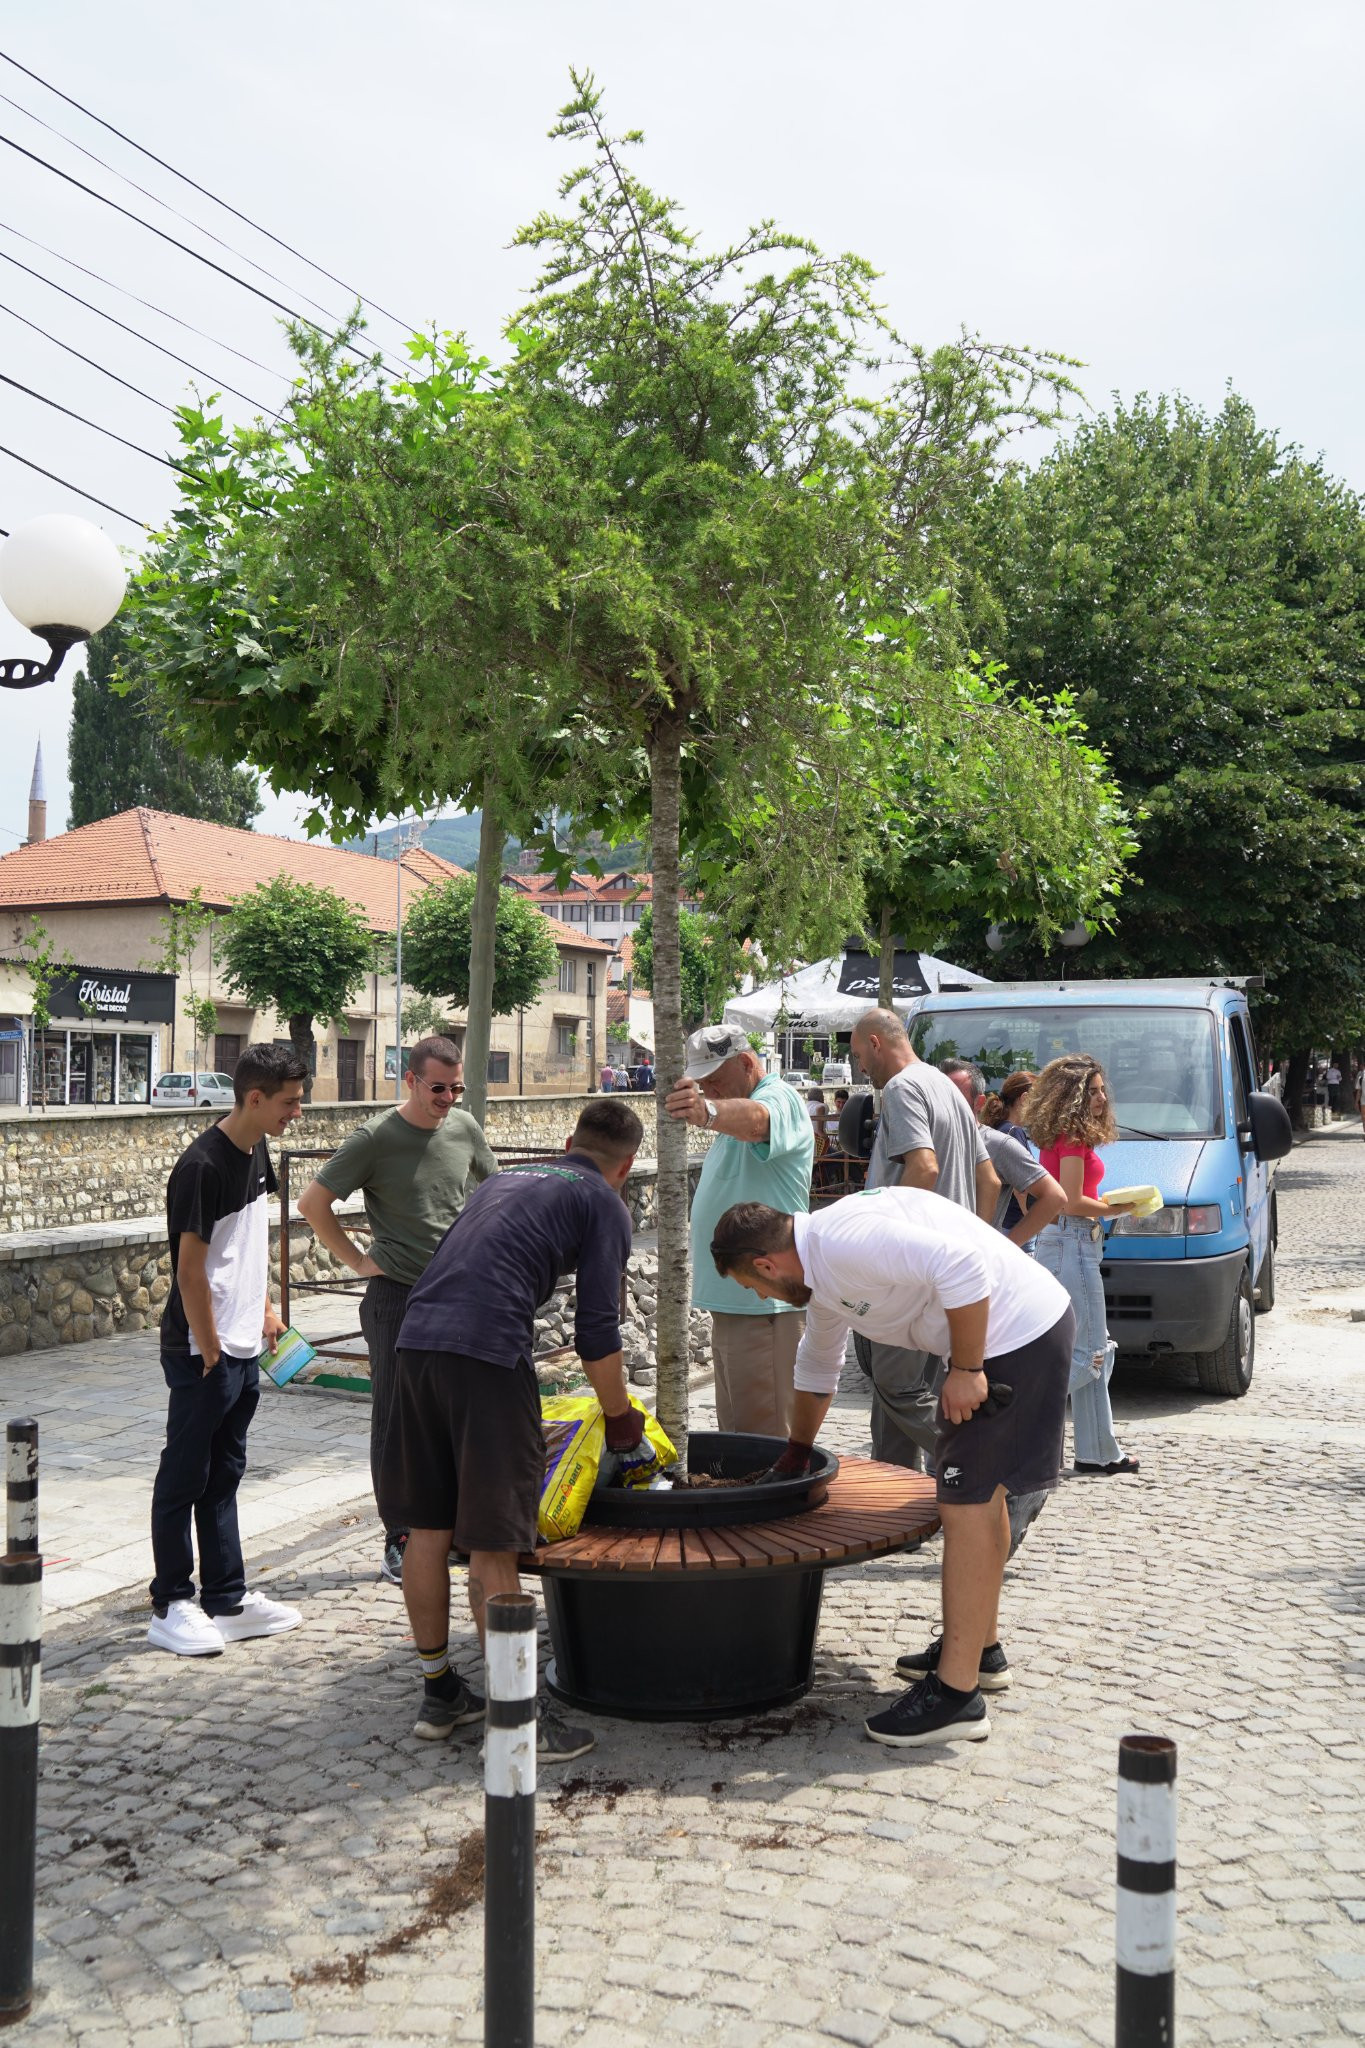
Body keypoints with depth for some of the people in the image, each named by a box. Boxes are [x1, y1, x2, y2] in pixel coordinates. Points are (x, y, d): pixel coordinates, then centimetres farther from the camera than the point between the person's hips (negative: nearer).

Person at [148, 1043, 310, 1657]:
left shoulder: (256, 1151, 7)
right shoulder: (203, 1165, -20)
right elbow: (189, 1269, -19)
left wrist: (265, 1308, 17)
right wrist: (208, 1351, -16)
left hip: (244, 1348, 9)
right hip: (202, 1351, -9)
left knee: (223, 1476, 15)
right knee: (185, 1478, 3)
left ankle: (227, 1600, 24)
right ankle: (171, 1607, 14)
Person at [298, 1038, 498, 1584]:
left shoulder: (465, 1128, 4)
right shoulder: (374, 1138, -10)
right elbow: (312, 1203, -5)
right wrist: (357, 1259, -4)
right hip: (396, 1294, -4)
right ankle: (399, 1542, 12)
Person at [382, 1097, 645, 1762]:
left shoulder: (505, 1178, 28)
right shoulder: (603, 1204, 9)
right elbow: (596, 1333, 2)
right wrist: (620, 1419, 14)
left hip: (416, 1336, 7)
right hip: (488, 1352, -6)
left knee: (428, 1528, 14)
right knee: (492, 1543, -1)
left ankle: (439, 1694, 28)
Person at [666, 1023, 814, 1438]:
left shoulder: (779, 1099, -16)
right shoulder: (733, 1105, 17)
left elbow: (754, 1119, -40)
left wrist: (709, 1112, -59)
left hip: (765, 1305, -10)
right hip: (731, 1302, 10)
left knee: (765, 1438, -7)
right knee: (736, 1430, 18)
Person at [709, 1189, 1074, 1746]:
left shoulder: (844, 1242, -20)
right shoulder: (821, 1275, 14)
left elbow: (960, 1264, -30)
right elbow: (817, 1367, 31)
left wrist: (965, 1370, -22)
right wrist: (794, 1457, 43)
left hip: (1015, 1333, -11)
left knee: (966, 1504, -8)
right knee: (981, 1494, 21)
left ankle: (956, 1692, -3)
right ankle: (981, 1648, 35)